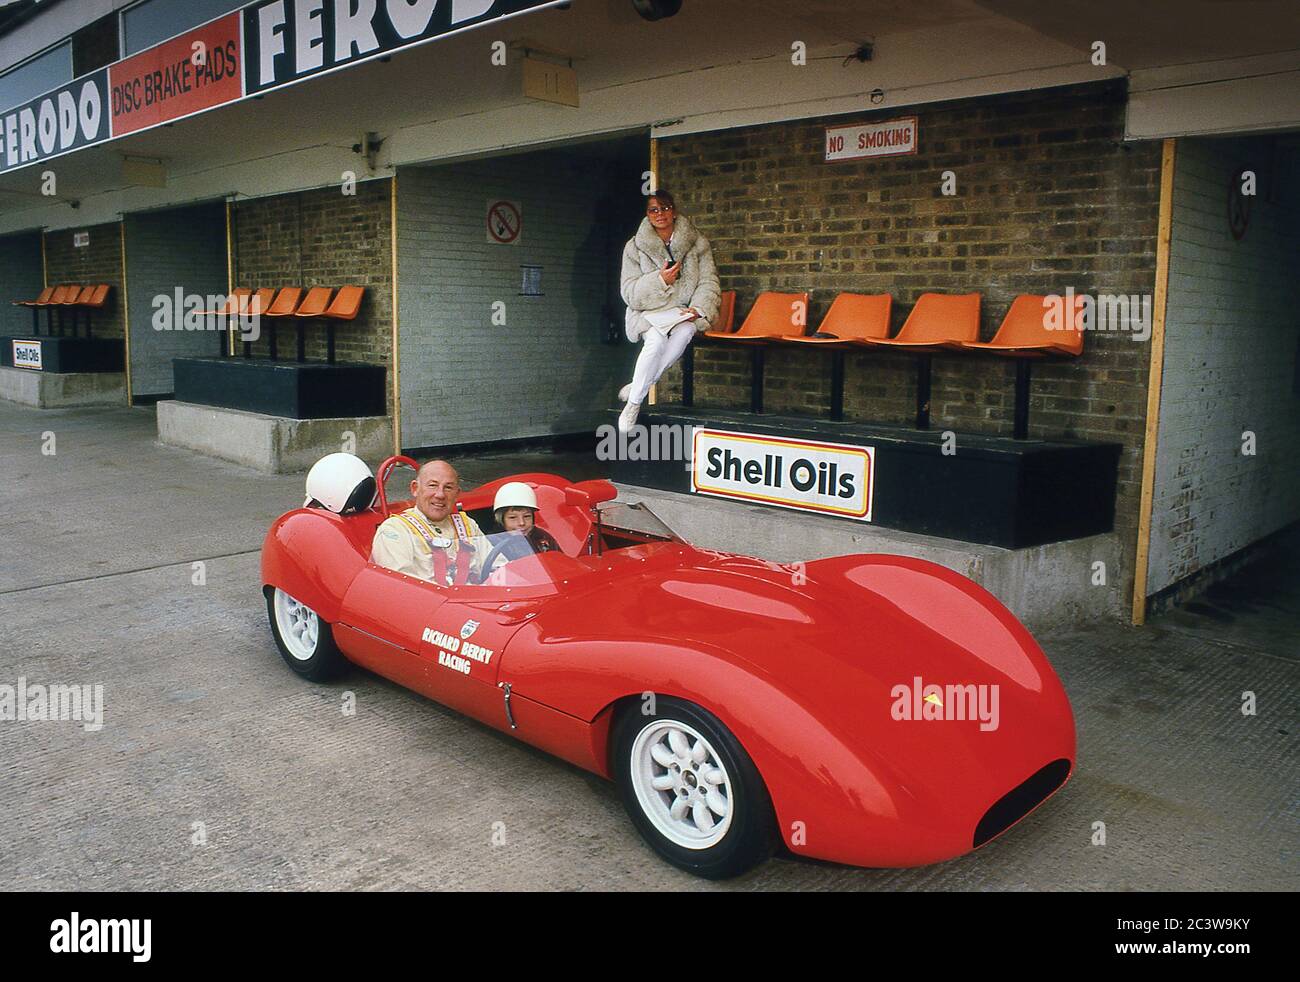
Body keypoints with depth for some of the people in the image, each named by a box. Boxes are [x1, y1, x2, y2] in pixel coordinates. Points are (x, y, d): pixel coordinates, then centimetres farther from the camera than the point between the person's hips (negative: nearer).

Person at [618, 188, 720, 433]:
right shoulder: (635, 246, 2)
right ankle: (633, 403, -20)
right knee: (656, 339, -34)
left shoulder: (697, 243, 4)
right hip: (648, 311, -1)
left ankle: (637, 386, -25)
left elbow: (709, 282, 0)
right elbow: (629, 293, -3)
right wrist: (659, 280, -20)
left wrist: (698, 307, -20)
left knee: (686, 330, -35)